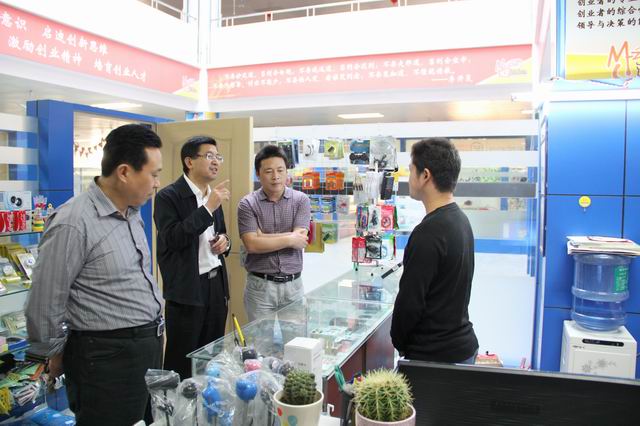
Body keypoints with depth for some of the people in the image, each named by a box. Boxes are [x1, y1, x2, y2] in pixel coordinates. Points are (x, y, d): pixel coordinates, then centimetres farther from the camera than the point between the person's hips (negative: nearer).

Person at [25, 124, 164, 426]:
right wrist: (57, 356, -1)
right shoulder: (73, 223, -21)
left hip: (149, 347, 8)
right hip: (107, 358, -8)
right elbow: (44, 304, -14)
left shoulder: (132, 212, 6)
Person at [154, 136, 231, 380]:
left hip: (217, 284, 7)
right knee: (181, 362, 4)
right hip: (187, 288, -7)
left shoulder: (213, 196, 13)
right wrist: (208, 208, -22)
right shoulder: (168, 196, -9)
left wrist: (224, 241, 0)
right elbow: (173, 239, -22)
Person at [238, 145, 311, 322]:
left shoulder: (301, 200, 0)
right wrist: (290, 238, -12)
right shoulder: (247, 204, -3)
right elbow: (252, 245, -14)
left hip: (293, 285, 1)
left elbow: (299, 240, -11)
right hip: (260, 286, -1)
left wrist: (263, 236, -11)